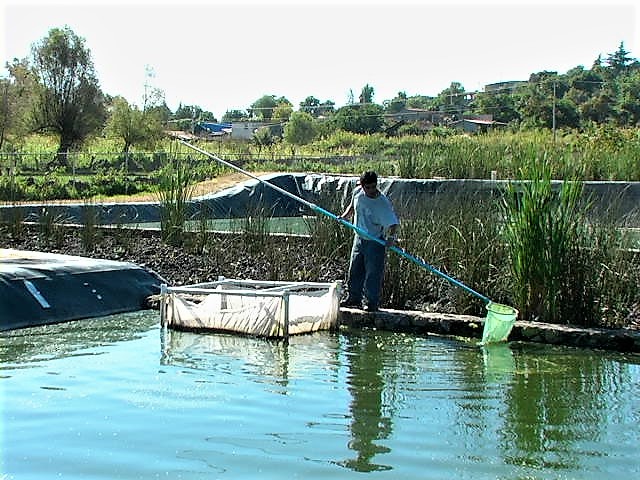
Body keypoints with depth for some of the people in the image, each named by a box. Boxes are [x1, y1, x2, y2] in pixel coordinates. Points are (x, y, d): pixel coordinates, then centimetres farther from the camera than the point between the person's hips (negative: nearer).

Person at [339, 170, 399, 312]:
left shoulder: (383, 203, -23)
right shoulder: (357, 192, -6)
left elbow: (393, 223, -23)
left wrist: (391, 237, -40)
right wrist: (346, 215, 2)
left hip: (375, 241, -6)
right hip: (359, 238, 6)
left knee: (373, 273, -1)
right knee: (354, 270, 15)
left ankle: (372, 302, 11)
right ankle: (353, 298, 30)